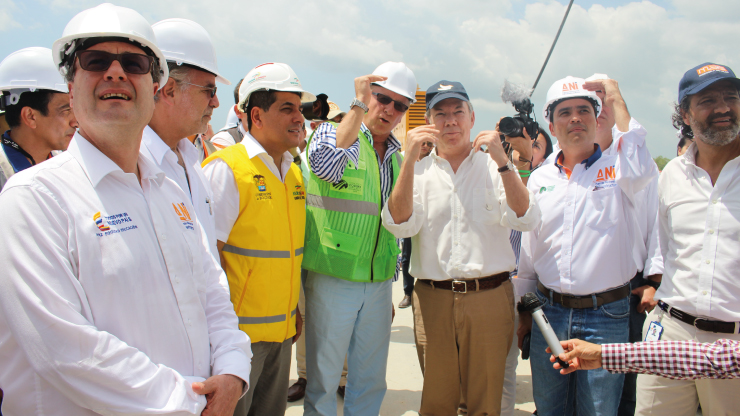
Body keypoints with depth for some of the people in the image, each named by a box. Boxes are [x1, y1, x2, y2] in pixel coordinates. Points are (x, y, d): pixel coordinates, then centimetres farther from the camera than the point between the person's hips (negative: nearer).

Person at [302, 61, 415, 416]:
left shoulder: (398, 158, 13)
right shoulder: (332, 132, -3)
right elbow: (324, 164, -30)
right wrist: (359, 105, -25)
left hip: (379, 283, 5)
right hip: (332, 279, -5)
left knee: (371, 382, 14)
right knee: (323, 380, 5)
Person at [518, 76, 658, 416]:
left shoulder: (616, 169, -2)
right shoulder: (539, 178, 8)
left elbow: (641, 169, -29)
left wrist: (615, 99, -18)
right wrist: (524, 311, 15)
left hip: (606, 315, -3)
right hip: (549, 313, 3)